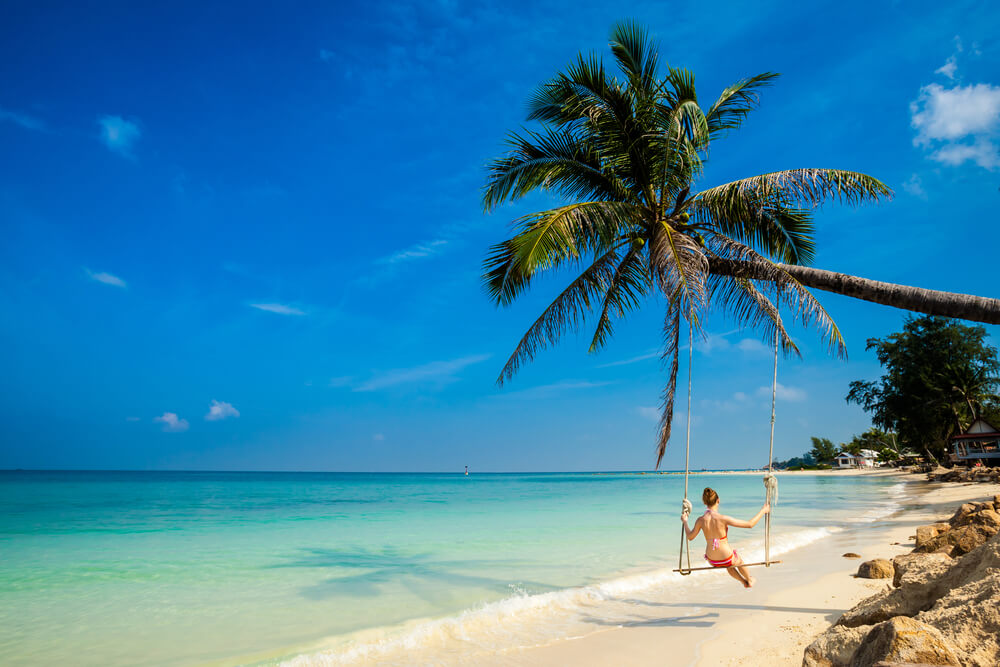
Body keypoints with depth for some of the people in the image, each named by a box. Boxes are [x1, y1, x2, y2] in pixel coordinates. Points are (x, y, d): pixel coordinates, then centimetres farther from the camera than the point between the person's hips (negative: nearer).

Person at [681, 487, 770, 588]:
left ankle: (744, 582, 62)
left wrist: (685, 522, 16)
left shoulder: (701, 520, -15)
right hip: (727, 559, -3)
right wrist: (763, 511, -7)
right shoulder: (723, 519, -27)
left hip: (712, 560, 3)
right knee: (739, 562, 36)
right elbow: (750, 524, -20)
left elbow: (690, 537, 1)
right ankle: (749, 581, 63)